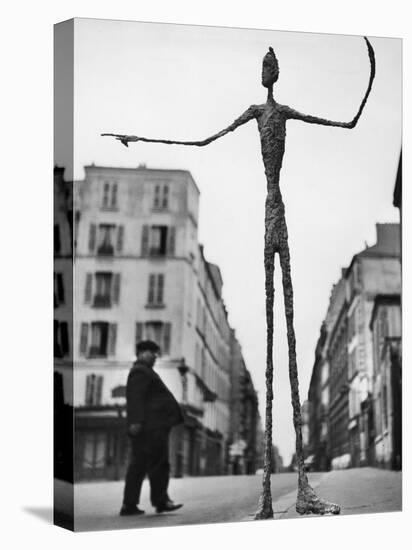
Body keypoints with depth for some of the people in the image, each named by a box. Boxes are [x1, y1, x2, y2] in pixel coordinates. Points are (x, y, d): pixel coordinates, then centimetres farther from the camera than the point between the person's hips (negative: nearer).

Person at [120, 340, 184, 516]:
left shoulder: (143, 372, 25)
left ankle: (129, 505, 6)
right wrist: (136, 421, -26)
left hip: (149, 427, 11)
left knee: (138, 466, 7)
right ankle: (160, 501, -3)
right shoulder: (140, 372, -8)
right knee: (158, 464, -6)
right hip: (151, 427, -11)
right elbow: (136, 398, -19)